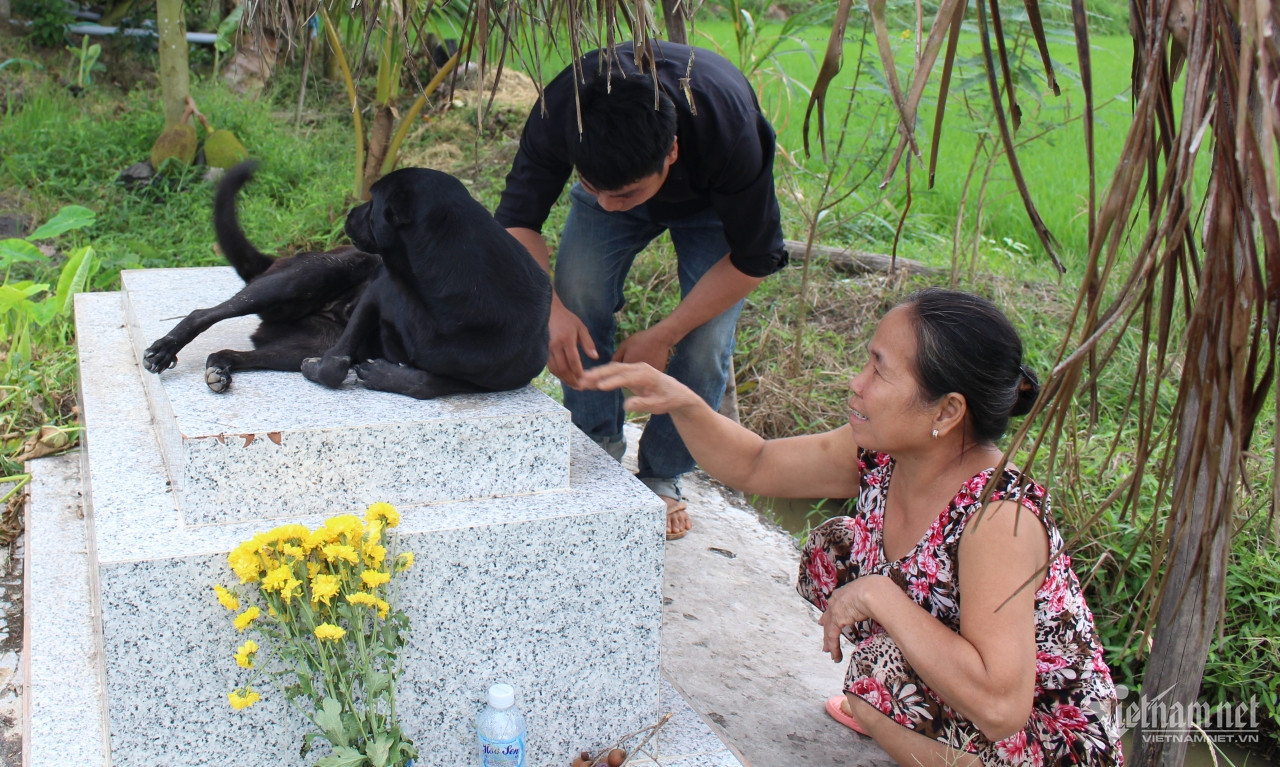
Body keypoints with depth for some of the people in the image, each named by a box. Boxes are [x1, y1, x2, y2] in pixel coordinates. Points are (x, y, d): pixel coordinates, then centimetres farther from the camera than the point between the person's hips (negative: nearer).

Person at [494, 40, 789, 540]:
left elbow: (754, 258, -27)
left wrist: (663, 337, -27)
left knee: (705, 341, -17)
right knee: (578, 300, -18)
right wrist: (550, 307, -41)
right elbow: (517, 219, -23)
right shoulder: (559, 111, -38)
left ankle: (662, 478, 5)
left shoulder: (729, 136, -43)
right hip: (608, 164, 2)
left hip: (712, 202, -2)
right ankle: (597, 455, 3)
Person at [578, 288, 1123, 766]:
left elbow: (999, 704, -40)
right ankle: (884, 714, 17)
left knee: (884, 671, -31)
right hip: (957, 687, 8)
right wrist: (682, 403, -15)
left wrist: (880, 597, -33)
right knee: (831, 551, 3)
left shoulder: (998, 516, -33)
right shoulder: (880, 457, -11)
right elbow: (753, 466, 2)